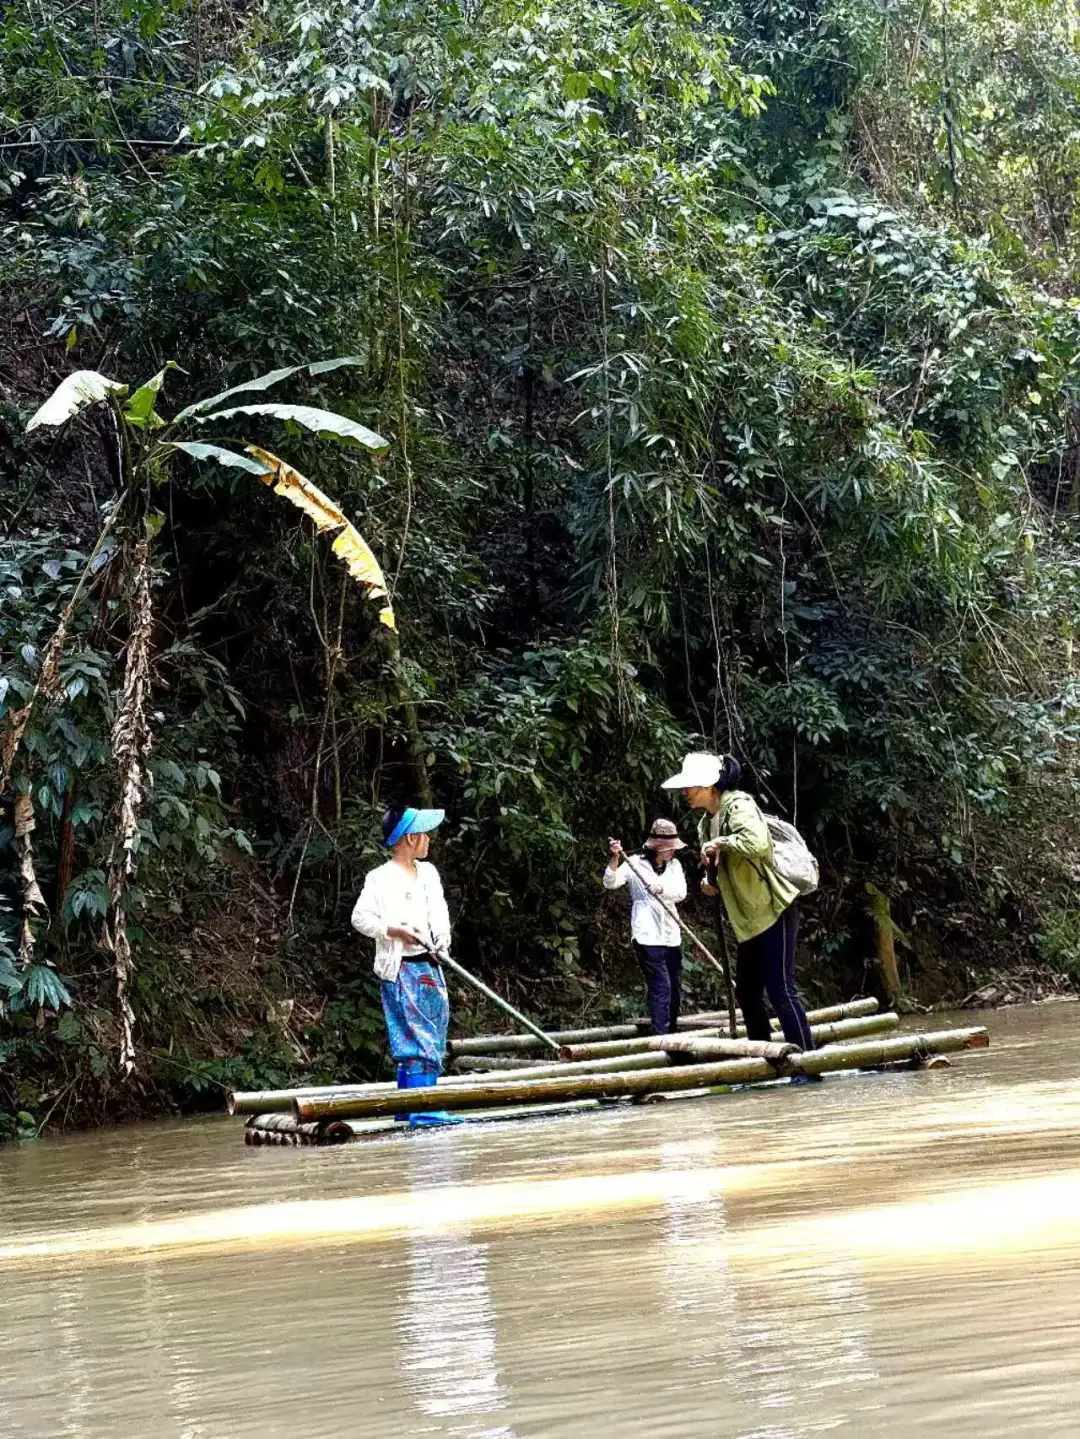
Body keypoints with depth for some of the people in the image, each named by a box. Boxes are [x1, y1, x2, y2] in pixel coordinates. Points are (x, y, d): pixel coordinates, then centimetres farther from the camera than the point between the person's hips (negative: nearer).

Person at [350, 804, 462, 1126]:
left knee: (431, 1037, 10)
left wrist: (443, 937, 1)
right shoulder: (381, 879, -8)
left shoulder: (428, 873, 15)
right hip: (401, 967, -8)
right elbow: (360, 917, -9)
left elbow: (440, 909, 20)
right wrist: (395, 930, -17)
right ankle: (422, 1110, -16)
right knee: (417, 1039, -13)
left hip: (430, 966, 8)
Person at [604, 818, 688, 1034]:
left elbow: (681, 893, -6)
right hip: (648, 936, -6)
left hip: (671, 936, 6)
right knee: (661, 987, -16)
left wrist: (660, 888, -25)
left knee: (675, 989, 12)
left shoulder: (674, 865, 9)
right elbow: (610, 883, -14)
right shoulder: (635, 863, -3)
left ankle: (672, 1035, 26)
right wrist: (615, 858, -29)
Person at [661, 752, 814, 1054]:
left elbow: (757, 843, -36)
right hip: (749, 919, 10)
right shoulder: (708, 821, 12)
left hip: (773, 912, -10)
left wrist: (721, 843, -23)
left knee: (780, 990, -13)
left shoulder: (738, 805, -16)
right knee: (746, 994, 12)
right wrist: (711, 881, 3)